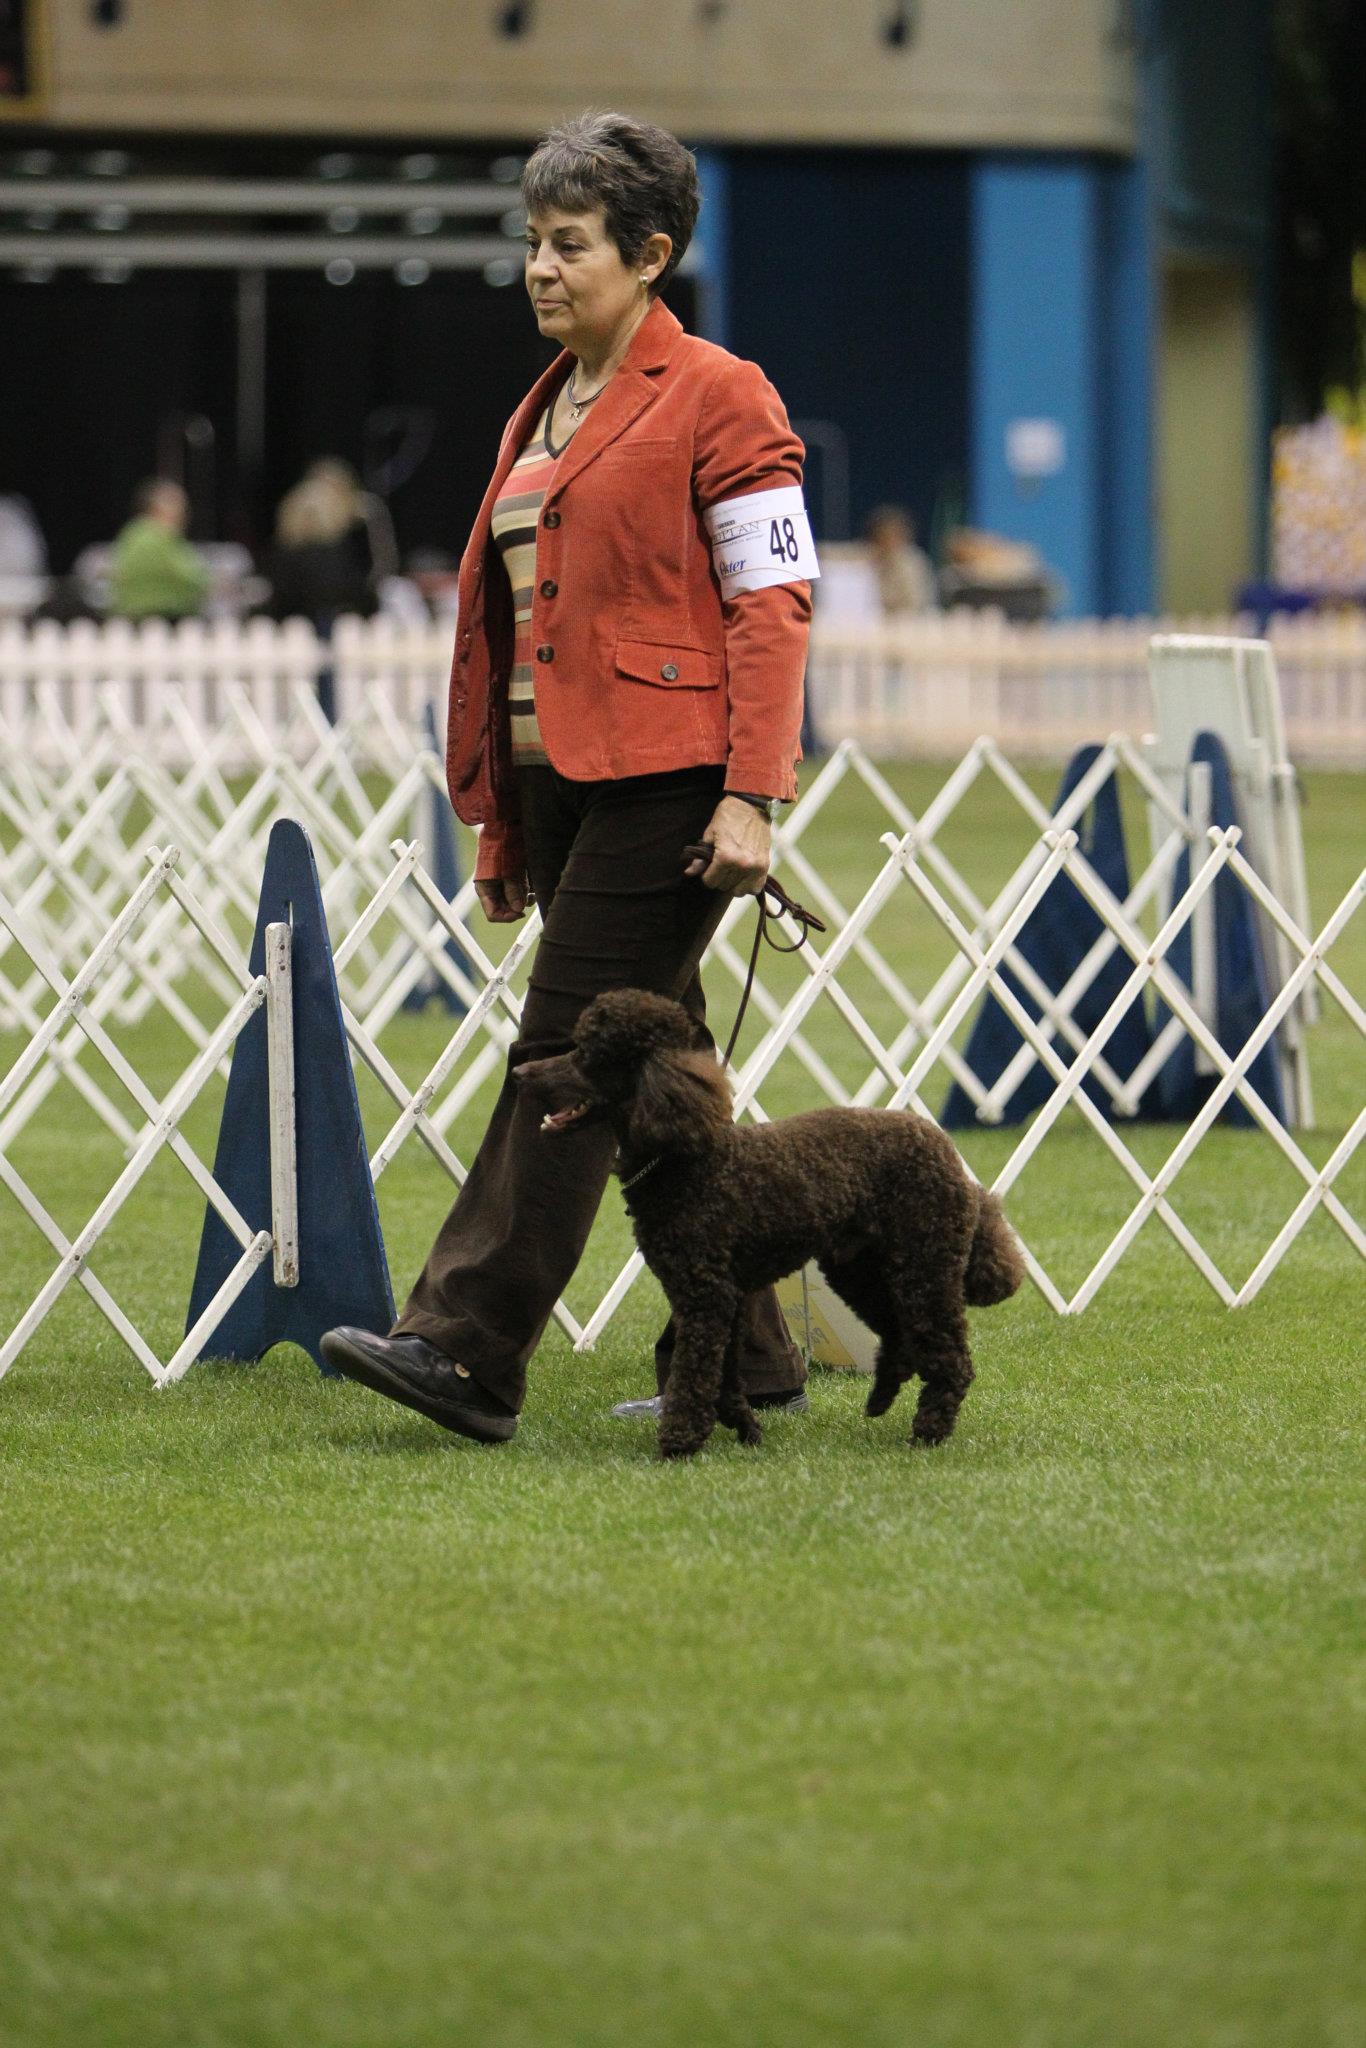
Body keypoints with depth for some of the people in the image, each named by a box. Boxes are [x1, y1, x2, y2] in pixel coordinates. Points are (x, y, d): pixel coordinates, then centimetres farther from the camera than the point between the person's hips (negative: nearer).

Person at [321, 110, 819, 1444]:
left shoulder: (716, 398, -5)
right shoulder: (539, 419, 19)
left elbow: (773, 604, -11)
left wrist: (749, 797, -19)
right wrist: (498, 824, 19)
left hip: (663, 779, -8)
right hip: (560, 779, 8)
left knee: (571, 1055, -11)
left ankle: (466, 1351, -15)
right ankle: (743, 1359, 15)